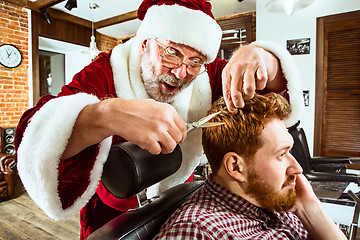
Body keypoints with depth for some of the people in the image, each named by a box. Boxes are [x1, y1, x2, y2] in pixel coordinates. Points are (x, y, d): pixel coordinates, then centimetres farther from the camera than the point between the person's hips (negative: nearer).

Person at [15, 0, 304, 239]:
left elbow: (277, 85, -15)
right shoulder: (105, 75, -25)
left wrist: (258, 56, -38)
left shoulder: (206, 77, -16)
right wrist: (107, 114, -58)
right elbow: (36, 135, -37)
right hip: (112, 213, -2)